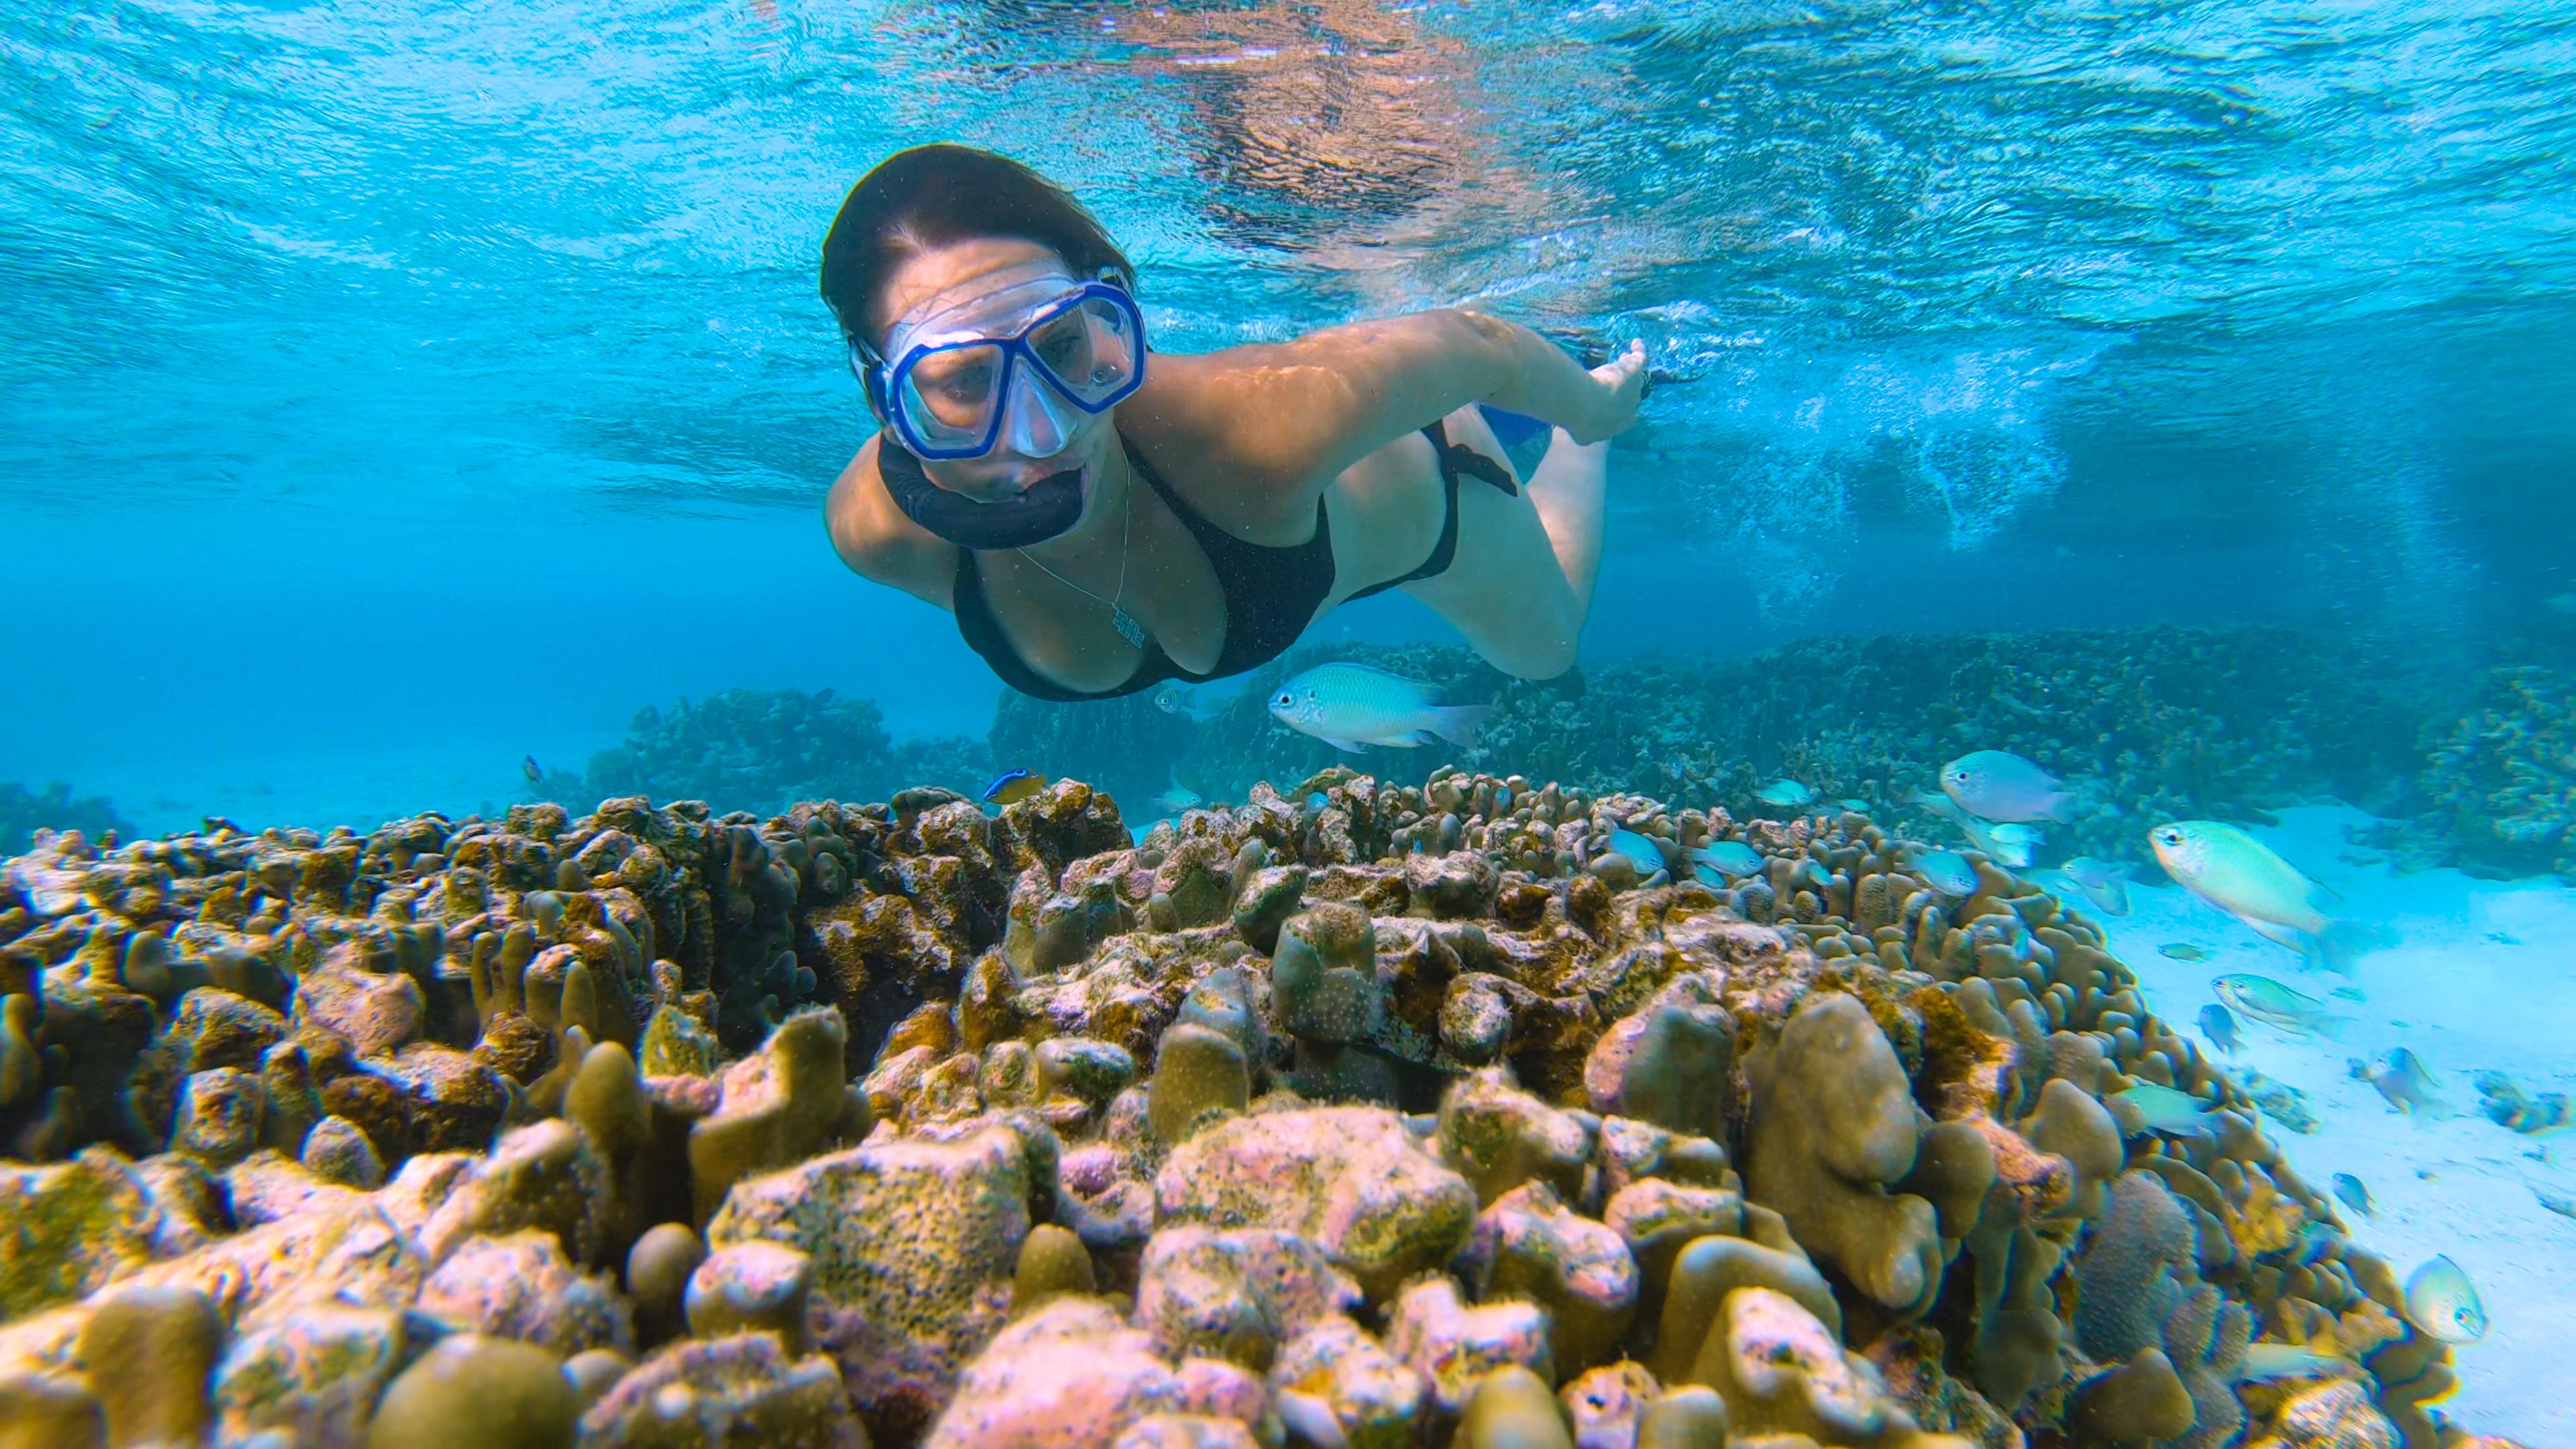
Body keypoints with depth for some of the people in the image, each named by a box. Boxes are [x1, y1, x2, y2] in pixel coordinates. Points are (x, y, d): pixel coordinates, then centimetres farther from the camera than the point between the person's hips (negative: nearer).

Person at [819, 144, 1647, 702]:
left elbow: (1475, 343, -30)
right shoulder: (876, 524, -37)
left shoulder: (1259, 428, -49)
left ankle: (1598, 394, 54)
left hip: (1415, 486, -2)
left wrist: (1596, 407, -10)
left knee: (1545, 646, 32)